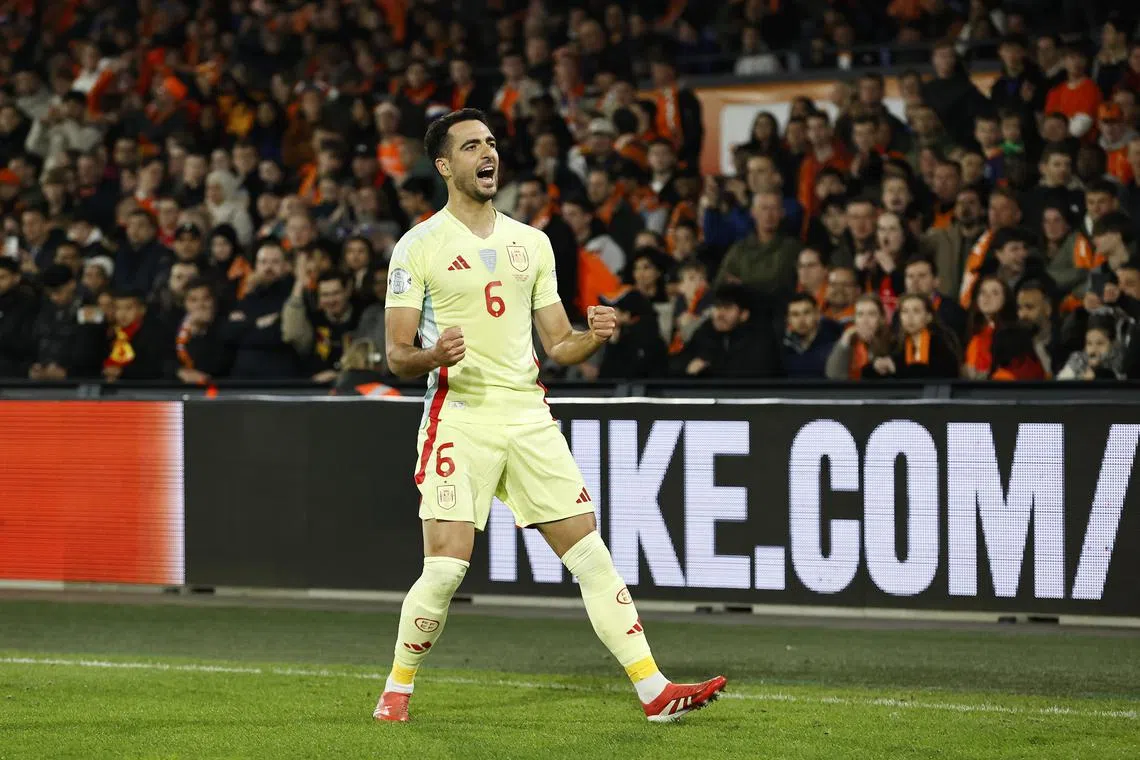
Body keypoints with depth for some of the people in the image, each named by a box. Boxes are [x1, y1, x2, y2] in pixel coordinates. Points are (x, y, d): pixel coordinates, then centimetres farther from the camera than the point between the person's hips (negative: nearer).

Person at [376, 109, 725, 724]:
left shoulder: (531, 242, 15)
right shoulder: (419, 247, 0)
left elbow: (557, 346, 17)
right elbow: (397, 357, -2)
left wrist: (593, 337, -5)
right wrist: (433, 355, -24)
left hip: (528, 417, 4)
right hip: (459, 415, -4)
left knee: (592, 557, -1)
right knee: (445, 568, -12)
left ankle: (655, 692, -1)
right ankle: (396, 690, 9)